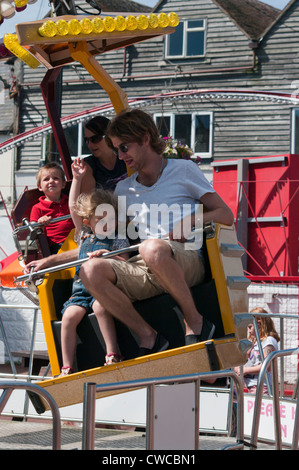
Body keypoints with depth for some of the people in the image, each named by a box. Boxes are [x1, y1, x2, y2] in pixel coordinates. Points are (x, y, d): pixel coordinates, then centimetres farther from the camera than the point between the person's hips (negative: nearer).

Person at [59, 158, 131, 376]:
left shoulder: (118, 240, 7)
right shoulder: (84, 235, 17)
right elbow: (73, 207, 21)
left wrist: (106, 255, -18)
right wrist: (77, 179, 22)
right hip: (81, 290, 3)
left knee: (100, 306, -36)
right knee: (69, 315, -22)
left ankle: (113, 353, -29)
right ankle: (67, 368, -18)